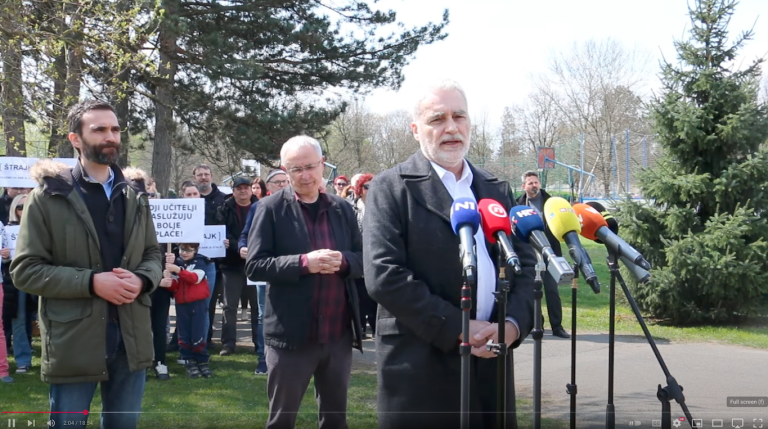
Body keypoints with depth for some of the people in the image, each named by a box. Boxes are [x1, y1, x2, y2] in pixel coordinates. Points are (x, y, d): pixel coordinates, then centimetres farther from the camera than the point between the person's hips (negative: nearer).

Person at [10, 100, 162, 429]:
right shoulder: (48, 196, -5)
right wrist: (91, 282, -19)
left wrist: (141, 280, -9)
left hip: (131, 337, 5)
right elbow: (24, 270, -8)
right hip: (73, 340, -4)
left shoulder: (134, 197, 12)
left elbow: (153, 255, 15)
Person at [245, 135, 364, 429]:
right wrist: (303, 262, -21)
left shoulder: (342, 209, 7)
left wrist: (342, 261, -13)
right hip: (292, 336, -3)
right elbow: (254, 267, -9)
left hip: (338, 335, 4)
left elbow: (362, 260, 9)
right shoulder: (271, 209, -4)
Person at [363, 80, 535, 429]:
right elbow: (383, 275, -12)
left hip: (490, 364, 5)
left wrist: (514, 323, -8)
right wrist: (458, 328, -15)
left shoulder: (496, 189, 14)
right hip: (419, 369, -4)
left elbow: (524, 262, 11)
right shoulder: (391, 189, -2)